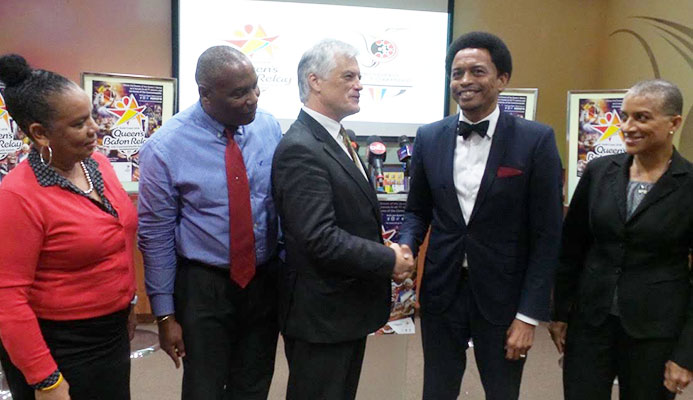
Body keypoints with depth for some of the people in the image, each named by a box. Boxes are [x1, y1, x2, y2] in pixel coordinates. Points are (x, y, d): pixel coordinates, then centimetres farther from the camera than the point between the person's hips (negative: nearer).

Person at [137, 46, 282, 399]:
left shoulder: (269, 127, -5)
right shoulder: (164, 147, -15)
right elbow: (156, 235, -8)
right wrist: (165, 314, -4)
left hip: (265, 281, 3)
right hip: (203, 287, -3)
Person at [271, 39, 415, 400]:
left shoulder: (337, 139, 9)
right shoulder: (300, 149, -22)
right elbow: (320, 239, -28)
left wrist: (383, 246, 0)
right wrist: (390, 260, -18)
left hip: (348, 309, 9)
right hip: (320, 315, -9)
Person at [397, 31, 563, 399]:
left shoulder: (536, 140, -9)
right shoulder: (429, 137, 1)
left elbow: (546, 235, -7)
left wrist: (529, 314, -9)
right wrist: (406, 246, -11)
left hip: (502, 295, -2)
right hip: (441, 290, 3)